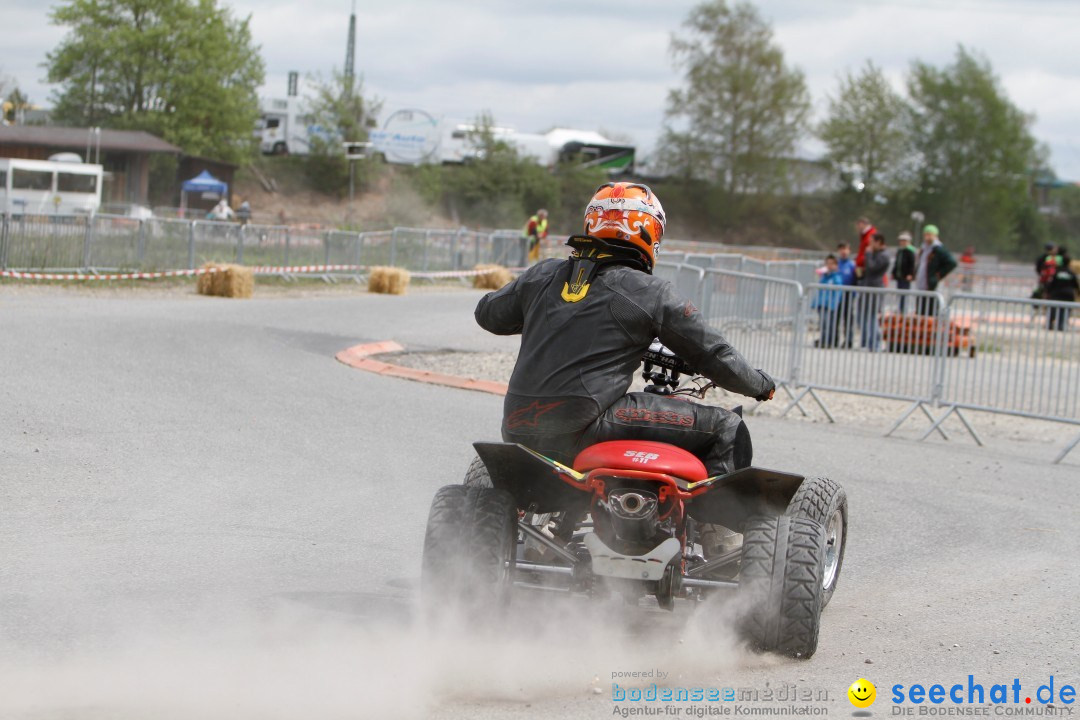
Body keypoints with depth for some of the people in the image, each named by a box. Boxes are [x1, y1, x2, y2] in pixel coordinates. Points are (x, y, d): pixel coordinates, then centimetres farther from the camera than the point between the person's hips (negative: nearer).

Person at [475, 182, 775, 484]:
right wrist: (762, 385, 23)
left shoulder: (544, 274, 12)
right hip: (583, 430, -6)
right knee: (726, 428, -1)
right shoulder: (651, 292, -1)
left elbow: (488, 313, 27)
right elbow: (716, 356, 4)